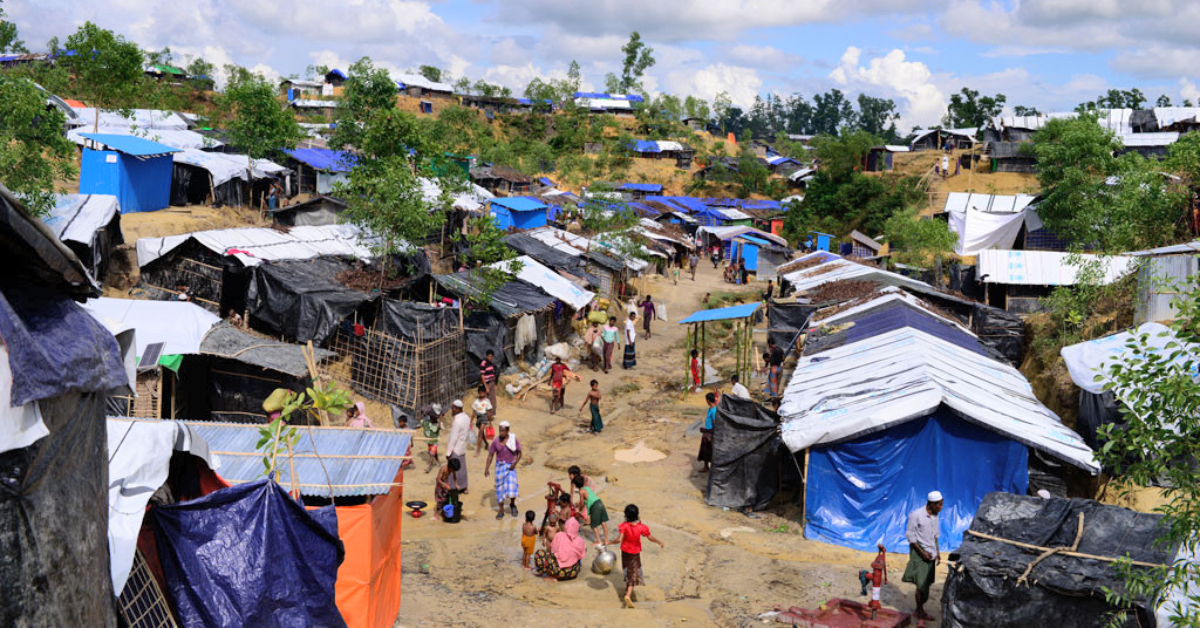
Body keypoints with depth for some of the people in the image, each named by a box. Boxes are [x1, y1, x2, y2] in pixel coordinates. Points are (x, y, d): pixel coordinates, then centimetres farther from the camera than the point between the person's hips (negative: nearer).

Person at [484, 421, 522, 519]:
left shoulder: (514, 440, -7)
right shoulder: (496, 441, -5)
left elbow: (519, 454, 0)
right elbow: (490, 455, 0)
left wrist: (515, 463, -15)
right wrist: (486, 468, -8)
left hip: (510, 466, -1)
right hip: (500, 466, 1)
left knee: (512, 487, -13)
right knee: (500, 488, 3)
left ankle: (512, 504, 16)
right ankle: (501, 510, 16)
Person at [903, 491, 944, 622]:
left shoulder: (935, 515, 5)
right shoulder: (916, 515, -16)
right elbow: (910, 536, -12)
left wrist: (937, 552, 11)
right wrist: (922, 552, -15)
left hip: (931, 553, 6)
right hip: (919, 553, -6)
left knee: (927, 583, 8)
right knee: (922, 584, -7)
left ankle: (920, 609, 20)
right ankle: (920, 612, 5)